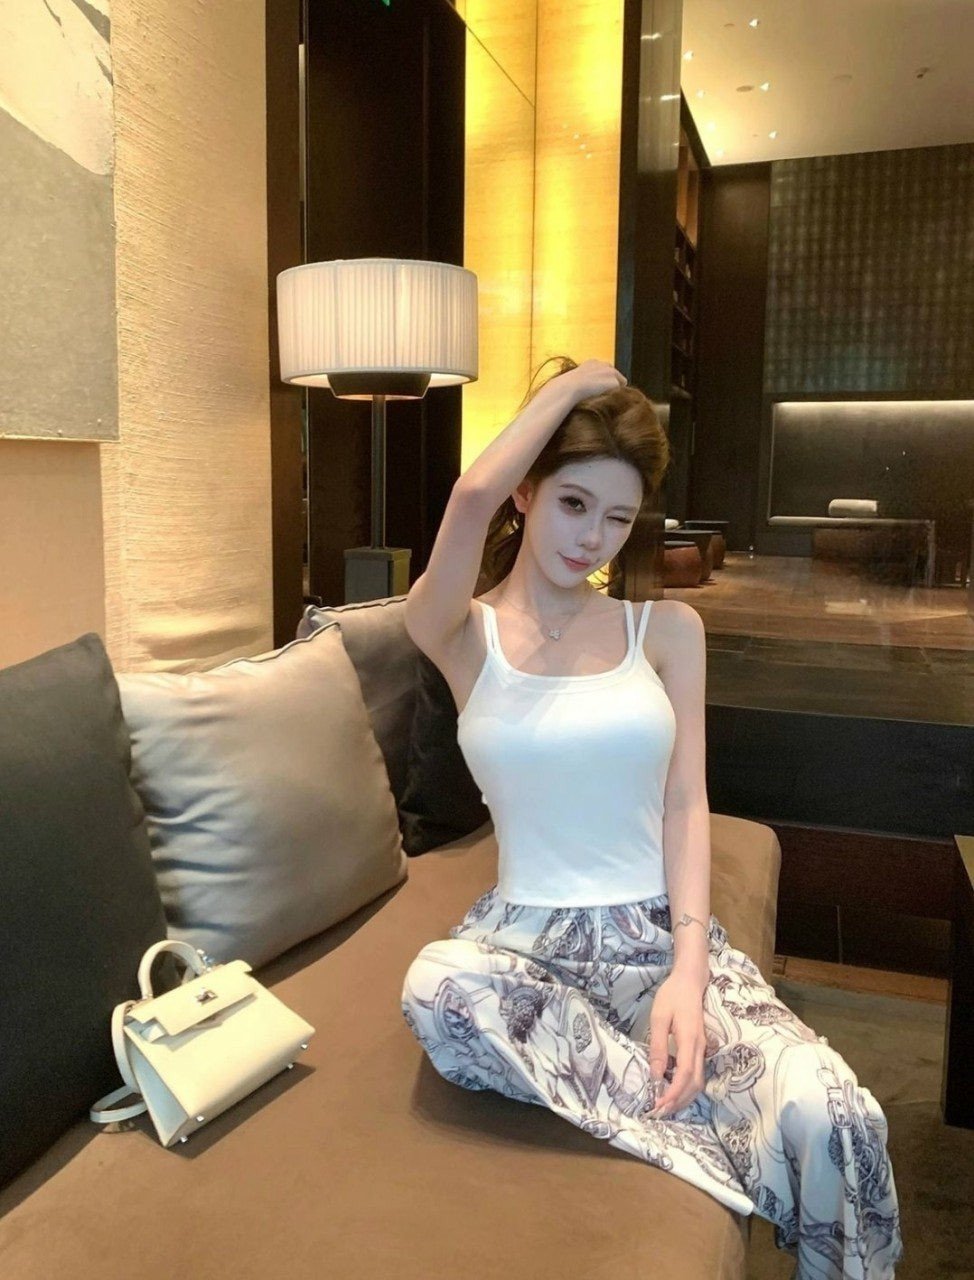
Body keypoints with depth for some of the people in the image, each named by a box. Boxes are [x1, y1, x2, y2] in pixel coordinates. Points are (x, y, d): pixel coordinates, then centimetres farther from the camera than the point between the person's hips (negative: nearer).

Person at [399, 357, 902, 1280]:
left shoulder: (668, 629, 8)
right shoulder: (462, 636, 1)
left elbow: (686, 803, 1)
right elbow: (476, 494, -19)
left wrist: (689, 968, -14)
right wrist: (573, 382, -2)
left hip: (658, 933, 1)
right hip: (527, 937, 0)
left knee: (834, 1117, -28)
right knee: (437, 988, -37)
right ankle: (737, 1150, -22)